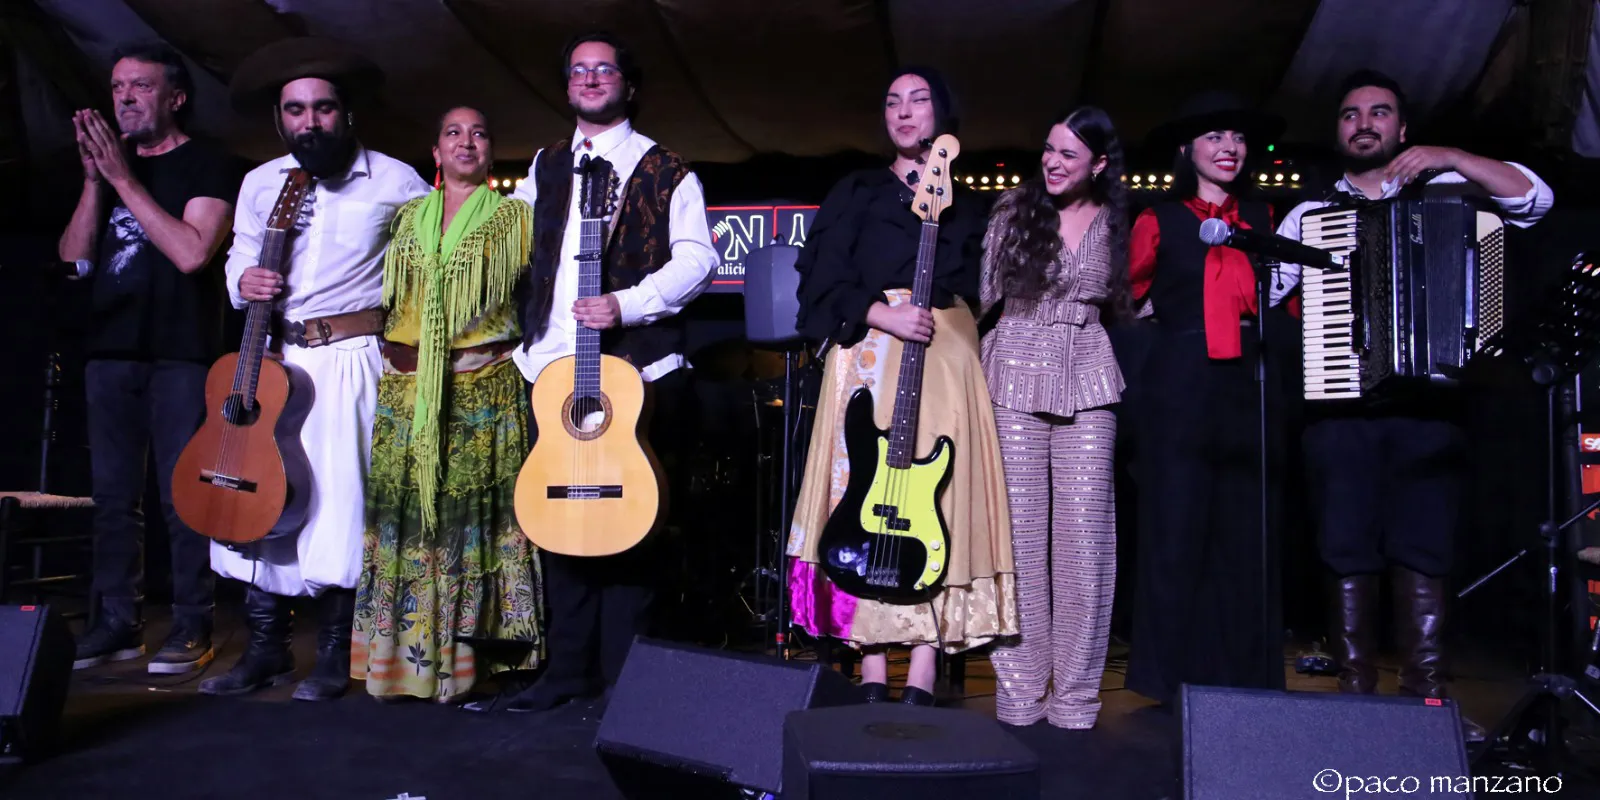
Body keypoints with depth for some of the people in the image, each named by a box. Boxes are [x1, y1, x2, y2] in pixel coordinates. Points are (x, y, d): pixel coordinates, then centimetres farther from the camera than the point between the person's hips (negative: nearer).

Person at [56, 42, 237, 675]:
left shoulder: (207, 165, -1)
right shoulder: (109, 163, 17)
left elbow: (192, 252, -17)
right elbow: (73, 256, 8)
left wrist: (124, 180, -14)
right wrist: (94, 180, -4)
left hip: (180, 353, -6)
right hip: (110, 350, 6)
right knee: (114, 495, 8)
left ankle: (193, 626, 2)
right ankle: (118, 621, 15)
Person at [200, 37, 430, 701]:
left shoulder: (394, 183, -1)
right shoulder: (260, 183, 12)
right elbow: (238, 258, 20)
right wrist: (243, 282, -3)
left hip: (349, 359, -4)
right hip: (269, 355, 5)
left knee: (337, 497, -6)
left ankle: (334, 654, 9)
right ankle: (265, 649, 17)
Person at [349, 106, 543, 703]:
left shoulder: (514, 217, 8)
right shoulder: (408, 216, 17)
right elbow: (386, 296, 22)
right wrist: (391, 354, 12)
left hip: (483, 388, -3)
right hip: (405, 389, 3)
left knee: (467, 514, -5)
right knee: (402, 513, 1)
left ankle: (456, 658, 5)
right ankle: (399, 654, 11)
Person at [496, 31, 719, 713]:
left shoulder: (665, 171, 4)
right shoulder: (545, 168, 19)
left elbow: (696, 259, -5)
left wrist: (625, 304, -18)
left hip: (634, 371, -4)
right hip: (551, 371, 5)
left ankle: (621, 676, 7)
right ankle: (566, 670, 16)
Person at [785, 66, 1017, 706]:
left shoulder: (966, 206, 21)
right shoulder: (856, 192, 13)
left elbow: (979, 292, 16)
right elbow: (824, 280, 1)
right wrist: (883, 315, -12)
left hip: (946, 358, 2)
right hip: (869, 353, -1)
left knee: (939, 505, -7)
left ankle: (921, 681, -5)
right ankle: (873, 673, -4)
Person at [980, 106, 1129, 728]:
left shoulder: (1116, 224, 9)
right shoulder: (1014, 211, 6)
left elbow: (1126, 306, 18)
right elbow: (983, 293, 7)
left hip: (1087, 381, 1)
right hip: (1014, 376, -1)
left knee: (1084, 534, -1)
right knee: (1020, 532, -1)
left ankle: (1075, 697, 10)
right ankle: (1020, 694, 8)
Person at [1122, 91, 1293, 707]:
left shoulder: (1263, 219, 16)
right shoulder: (1159, 222, 7)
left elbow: (1289, 301, 19)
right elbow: (1129, 299, 8)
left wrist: (1287, 357, 7)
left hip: (1255, 387, 3)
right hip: (1181, 390, -3)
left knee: (1248, 534, 2)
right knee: (1177, 529, -2)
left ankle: (1246, 679, 11)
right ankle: (1175, 680, 7)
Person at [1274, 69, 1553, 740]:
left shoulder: (1440, 192, 13)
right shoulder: (1311, 214, 14)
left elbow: (1535, 199, 1)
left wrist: (1450, 157, -8)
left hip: (1426, 399, 0)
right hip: (1340, 403, 0)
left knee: (1423, 550, 0)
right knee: (1348, 553, 1)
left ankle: (1427, 694, 6)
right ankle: (1355, 691, 9)